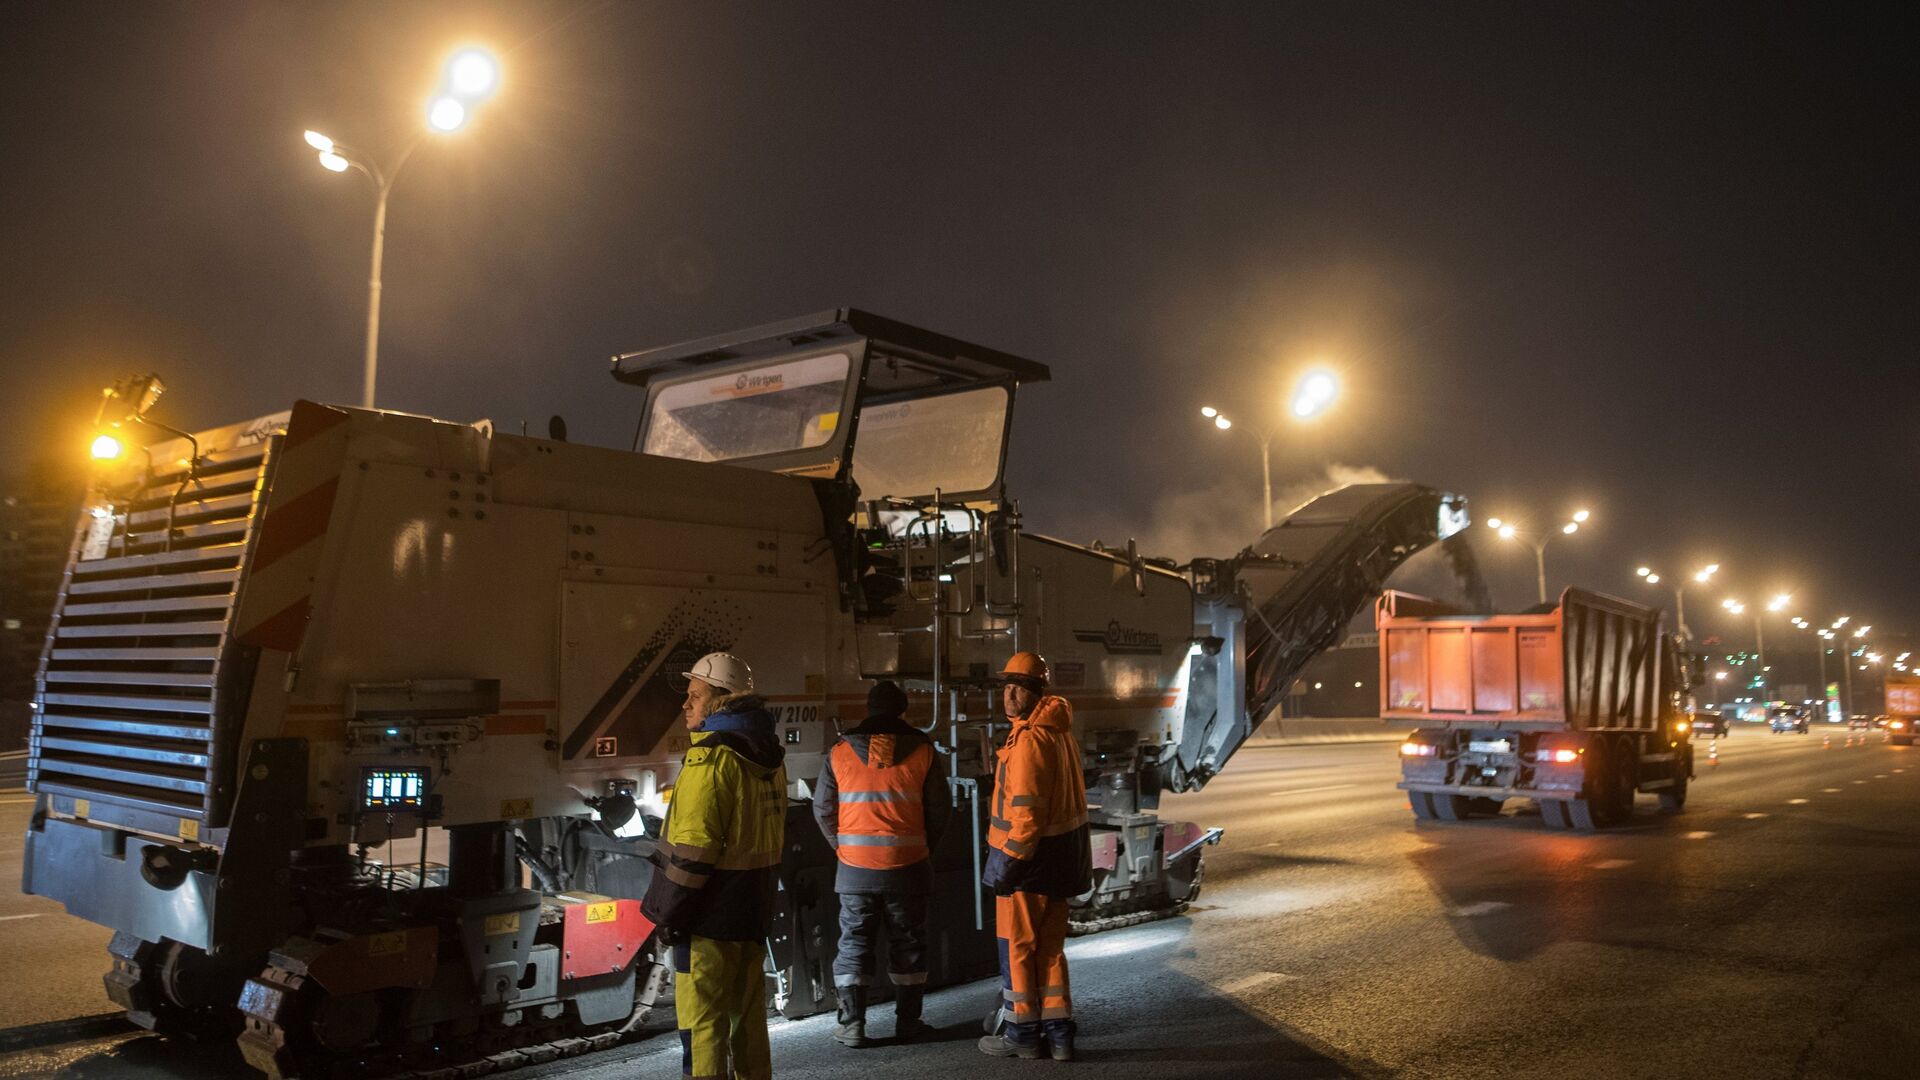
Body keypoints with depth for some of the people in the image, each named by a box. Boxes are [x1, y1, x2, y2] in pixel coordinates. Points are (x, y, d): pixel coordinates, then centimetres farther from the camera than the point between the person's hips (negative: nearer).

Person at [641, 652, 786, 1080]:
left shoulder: (712, 757, -17)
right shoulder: (766, 756, 10)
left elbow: (692, 848, -20)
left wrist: (668, 912, -11)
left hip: (711, 915, -9)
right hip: (753, 911, 9)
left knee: (703, 1026, 0)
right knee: (748, 1014, 17)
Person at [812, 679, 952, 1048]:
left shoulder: (839, 752, -1)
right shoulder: (922, 751, -2)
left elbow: (823, 810, 4)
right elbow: (940, 809, 3)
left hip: (855, 866, 0)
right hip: (907, 865, 0)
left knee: (854, 942, 9)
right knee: (907, 942, 12)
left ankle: (852, 1025, 8)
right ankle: (907, 1021, 17)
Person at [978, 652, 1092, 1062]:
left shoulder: (1029, 739, -19)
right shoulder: (1061, 732, 11)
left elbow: (1027, 810, -23)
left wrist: (1008, 862, -19)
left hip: (1029, 857, -9)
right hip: (1062, 853, 9)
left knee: (1017, 946, 5)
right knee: (1050, 947, 15)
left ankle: (1022, 1034, 15)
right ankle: (1058, 1033, 19)